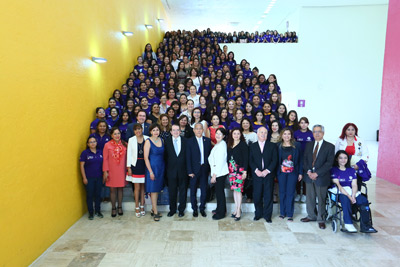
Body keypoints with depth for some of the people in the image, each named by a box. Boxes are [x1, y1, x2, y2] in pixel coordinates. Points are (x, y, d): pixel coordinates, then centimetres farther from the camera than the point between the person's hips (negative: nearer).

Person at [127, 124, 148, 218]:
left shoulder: (147, 139, 0)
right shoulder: (131, 140, 3)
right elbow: (129, 154, 3)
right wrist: (129, 167, -1)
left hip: (145, 165, 0)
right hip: (135, 165, 0)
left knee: (143, 186, 8)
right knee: (137, 187, 2)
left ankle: (142, 206, 20)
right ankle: (137, 208, 13)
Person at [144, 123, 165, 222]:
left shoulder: (161, 140, 6)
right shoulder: (148, 141, -9)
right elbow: (146, 157, -12)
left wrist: (163, 167, 5)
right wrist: (151, 171, -15)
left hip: (161, 167, 5)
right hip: (152, 167, -5)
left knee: (157, 189, 12)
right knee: (153, 190, -1)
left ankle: (153, 209, 25)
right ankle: (155, 213, 7)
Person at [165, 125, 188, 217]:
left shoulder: (185, 141, 1)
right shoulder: (167, 141, 1)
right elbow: (165, 156, 0)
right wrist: (166, 168, -6)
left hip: (183, 170, 0)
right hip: (171, 170, 0)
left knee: (183, 190, 9)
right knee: (172, 191, 9)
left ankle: (181, 209, 23)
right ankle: (172, 209, 25)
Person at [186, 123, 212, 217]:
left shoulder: (207, 140, 5)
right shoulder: (190, 141, -3)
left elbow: (210, 155, 5)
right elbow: (188, 157, -5)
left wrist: (209, 167, -2)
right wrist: (190, 171, -10)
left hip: (204, 169, 2)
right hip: (194, 169, -2)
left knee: (204, 190, 9)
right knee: (193, 191, 7)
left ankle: (202, 209, 24)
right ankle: (194, 209, 22)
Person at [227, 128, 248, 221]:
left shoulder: (243, 145, -5)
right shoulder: (230, 145, 11)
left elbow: (246, 158, -8)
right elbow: (228, 157, 13)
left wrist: (245, 171, -13)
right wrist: (228, 169, 9)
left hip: (240, 169, -5)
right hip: (231, 169, 6)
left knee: (238, 190, -5)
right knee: (234, 189, 10)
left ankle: (238, 211, 3)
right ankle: (236, 209, 20)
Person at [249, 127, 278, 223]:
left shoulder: (272, 146, 7)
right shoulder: (252, 146, 10)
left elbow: (275, 160, 0)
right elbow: (250, 161, 3)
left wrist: (267, 170, -11)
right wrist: (256, 170, -12)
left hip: (268, 174, -1)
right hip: (257, 175, 1)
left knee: (268, 196, 3)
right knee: (257, 196, 4)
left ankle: (267, 215, 15)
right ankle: (258, 214, 21)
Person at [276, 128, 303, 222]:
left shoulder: (296, 145, 2)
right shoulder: (278, 146, 3)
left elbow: (300, 159, 3)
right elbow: (276, 160, 3)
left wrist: (300, 172, -1)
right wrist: (276, 172, -4)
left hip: (293, 173, -1)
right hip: (281, 172, 1)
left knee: (290, 193, 2)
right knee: (282, 192, 8)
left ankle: (290, 214, 12)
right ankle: (282, 212, 20)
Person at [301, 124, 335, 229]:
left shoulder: (329, 146, -4)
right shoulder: (309, 145, 11)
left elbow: (329, 163, -10)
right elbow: (305, 160, 8)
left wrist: (317, 173, -16)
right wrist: (308, 171, -8)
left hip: (321, 177, -4)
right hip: (309, 176, 4)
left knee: (321, 199, 5)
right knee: (310, 198, 13)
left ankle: (321, 219, 20)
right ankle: (311, 216, 29)